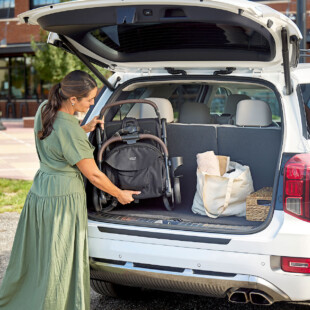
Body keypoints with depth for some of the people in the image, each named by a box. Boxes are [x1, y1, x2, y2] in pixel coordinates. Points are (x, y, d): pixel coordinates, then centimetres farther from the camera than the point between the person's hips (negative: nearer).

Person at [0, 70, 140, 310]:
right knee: (59, 263, 6)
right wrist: (120, 195, -1)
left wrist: (85, 129, 12)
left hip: (39, 191, 9)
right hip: (63, 197, -9)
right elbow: (93, 175, -15)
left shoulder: (44, 110, 1)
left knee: (34, 256, 21)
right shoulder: (70, 130, -23)